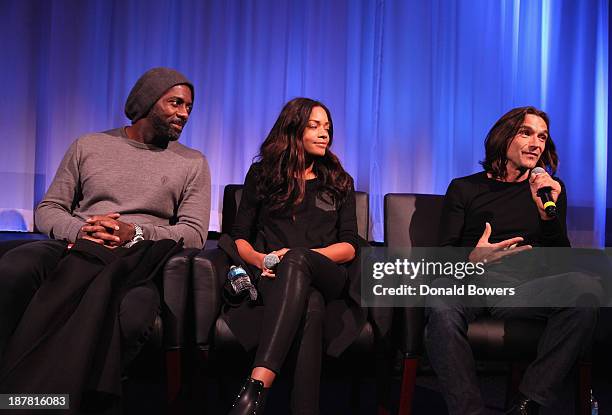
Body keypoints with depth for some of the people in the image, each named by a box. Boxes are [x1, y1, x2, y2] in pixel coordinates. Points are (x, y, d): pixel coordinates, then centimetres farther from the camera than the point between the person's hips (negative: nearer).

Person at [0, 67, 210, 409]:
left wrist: (135, 234, -13)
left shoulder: (193, 163, 14)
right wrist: (78, 230, -10)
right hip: (75, 248, 2)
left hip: (140, 259, -1)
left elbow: (195, 233, 4)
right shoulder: (88, 146, 17)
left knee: (133, 317, -38)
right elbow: (47, 210, 14)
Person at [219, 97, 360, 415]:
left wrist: (299, 256, -9)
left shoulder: (339, 183, 22)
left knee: (296, 263, -40)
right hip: (271, 275, 0)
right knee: (309, 309, -39)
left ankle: (255, 389, -55)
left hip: (324, 277, 0)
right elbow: (240, 237, 14)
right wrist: (259, 258, -11)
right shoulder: (262, 175, 20)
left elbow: (350, 246, 10)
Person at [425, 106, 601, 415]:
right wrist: (472, 259, -17)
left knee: (585, 287, -31)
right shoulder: (464, 188, 16)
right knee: (441, 307, -37)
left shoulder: (551, 189, 21)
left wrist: (548, 213, -6)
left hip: (525, 289, 2)